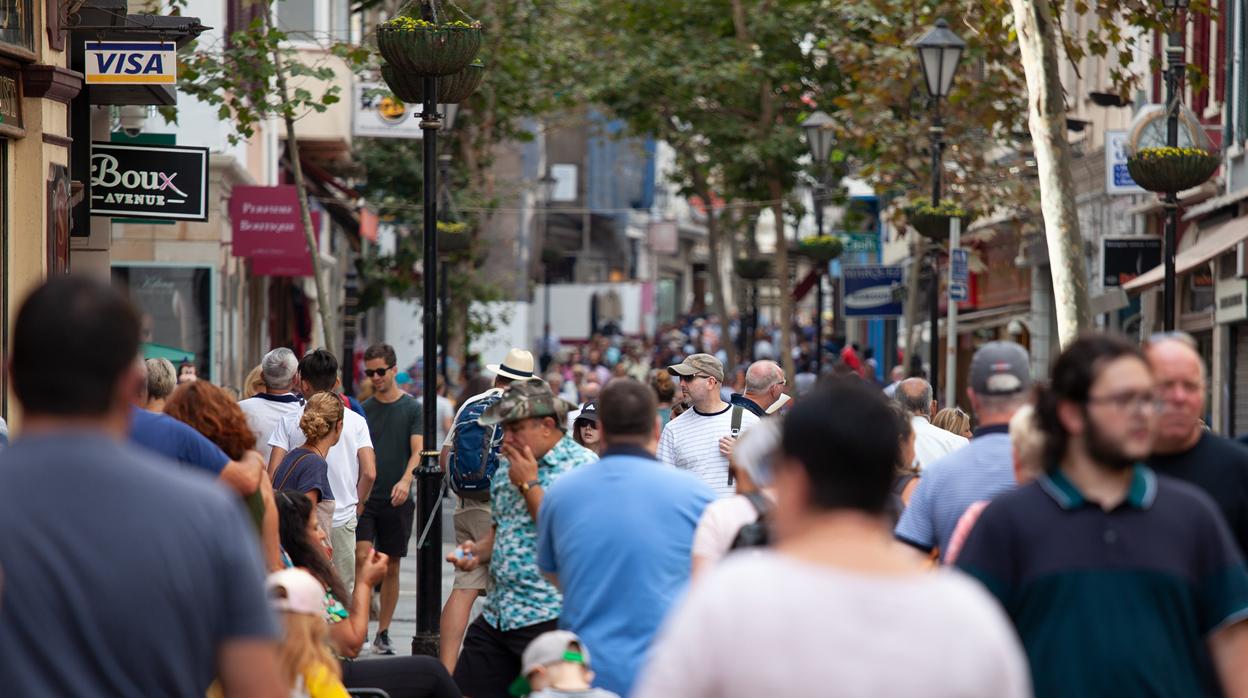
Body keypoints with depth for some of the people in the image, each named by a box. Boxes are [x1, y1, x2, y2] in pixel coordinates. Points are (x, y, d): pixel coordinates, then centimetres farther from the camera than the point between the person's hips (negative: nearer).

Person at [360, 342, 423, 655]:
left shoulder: (412, 408, 1)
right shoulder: (362, 409, 7)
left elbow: (418, 450, -8)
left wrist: (406, 479, -26)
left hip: (397, 501, 0)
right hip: (364, 499, 0)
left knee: (391, 568, 6)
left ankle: (382, 633, 16)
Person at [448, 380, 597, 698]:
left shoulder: (583, 465, -9)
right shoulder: (508, 465, 15)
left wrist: (529, 483, -12)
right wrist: (477, 552, 5)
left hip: (548, 619, -8)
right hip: (496, 613, 8)